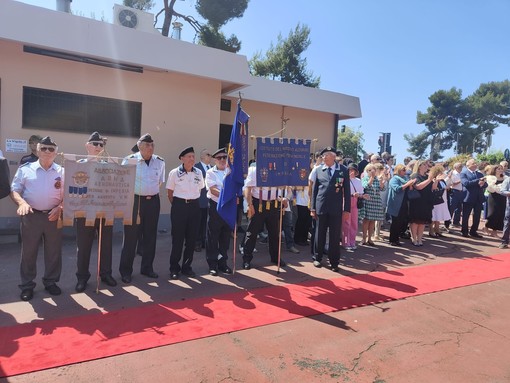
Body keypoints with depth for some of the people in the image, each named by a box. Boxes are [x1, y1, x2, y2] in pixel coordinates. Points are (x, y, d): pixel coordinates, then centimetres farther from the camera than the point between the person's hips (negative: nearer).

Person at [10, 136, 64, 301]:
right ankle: (27, 285, 19)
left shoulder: (62, 172, 5)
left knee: (54, 251, 8)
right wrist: (22, 202, -16)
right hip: (31, 216, -1)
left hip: (53, 216, 1)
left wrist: (60, 208, -10)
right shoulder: (25, 169, 3)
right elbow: (14, 190, 3)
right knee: (28, 251, 6)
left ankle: (50, 282, 23)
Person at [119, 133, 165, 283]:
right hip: (134, 201, -4)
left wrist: (152, 193, 10)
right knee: (131, 236, 0)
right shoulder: (129, 160, -7)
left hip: (153, 201, 4)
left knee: (150, 235, 11)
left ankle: (147, 268, 25)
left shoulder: (160, 162, 3)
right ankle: (125, 270, 12)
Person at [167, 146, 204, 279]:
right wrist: (177, 205, 6)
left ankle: (187, 267, 22)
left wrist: (194, 201, 11)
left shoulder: (198, 172, 5)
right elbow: (169, 192, 3)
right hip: (179, 206, -3)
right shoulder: (174, 172, -5)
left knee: (192, 238, 8)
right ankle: (174, 268, 14)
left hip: (194, 206, 4)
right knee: (177, 238, 1)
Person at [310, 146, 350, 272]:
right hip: (321, 207, 1)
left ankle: (334, 262, 16)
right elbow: (315, 189, 7)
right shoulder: (319, 170, 5)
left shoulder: (343, 170, 1)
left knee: (335, 236, 4)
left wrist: (347, 209, -3)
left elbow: (347, 190, 1)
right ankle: (317, 258, 28)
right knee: (320, 234, 11)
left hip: (336, 208, -1)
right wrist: (313, 208, 4)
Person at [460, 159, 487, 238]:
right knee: (466, 216, 4)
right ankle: (465, 232, 15)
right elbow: (466, 183, -19)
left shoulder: (480, 173, 15)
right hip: (468, 198, -5)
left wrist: (482, 184, -16)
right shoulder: (464, 173, -4)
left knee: (477, 216, 9)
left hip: (479, 198, 6)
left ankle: (473, 231, 20)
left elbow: (485, 184, 7)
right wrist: (478, 181, -20)